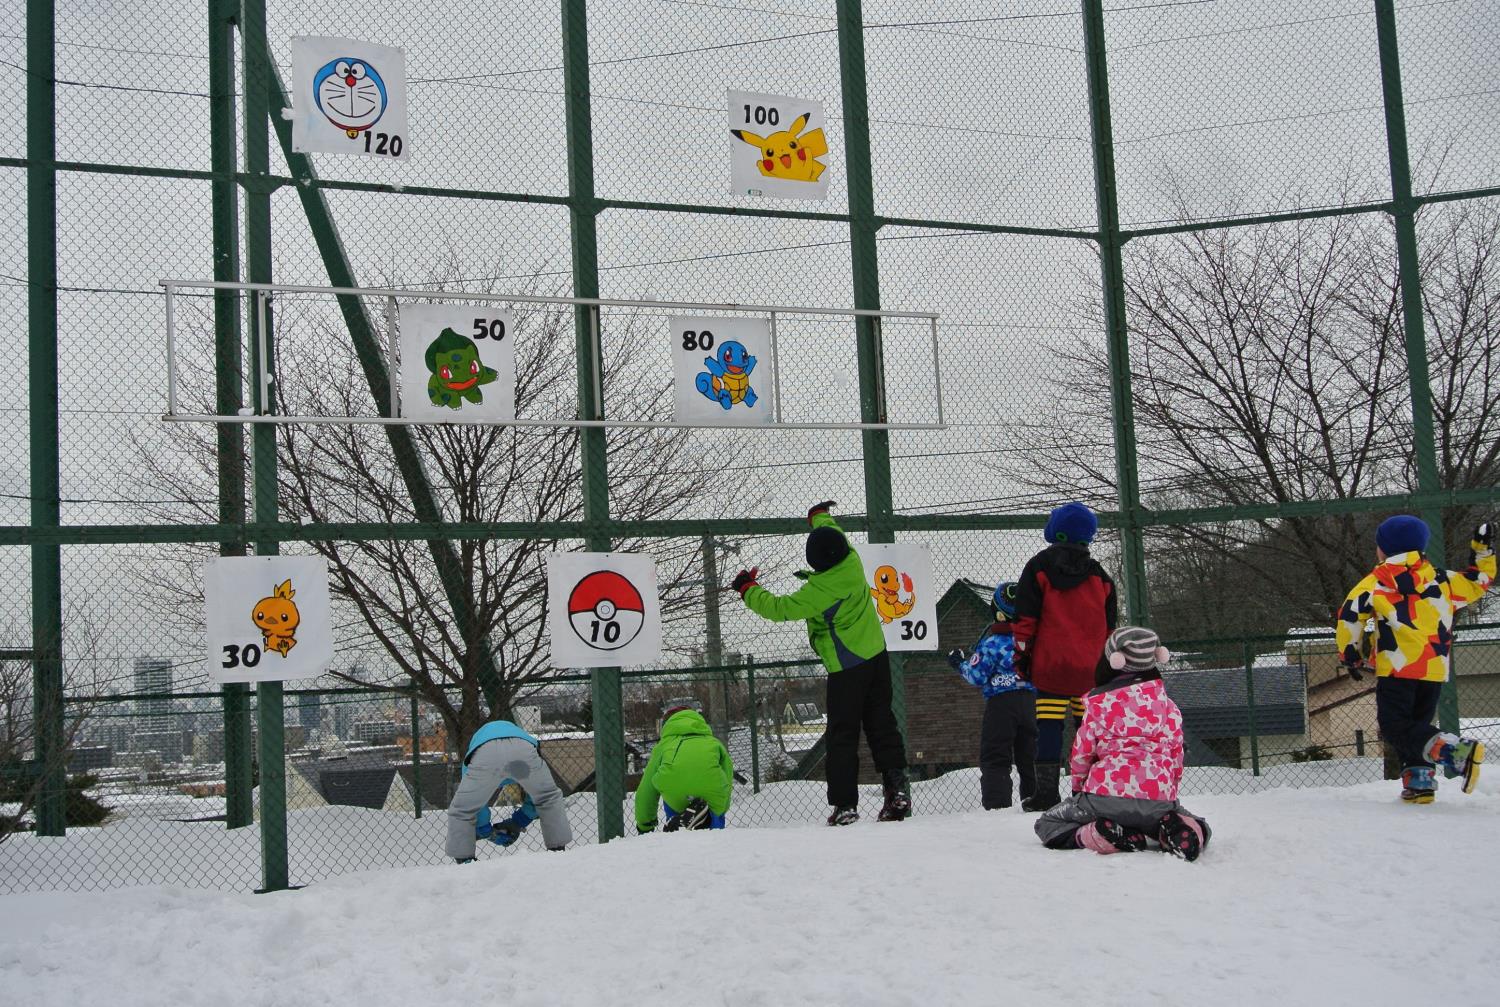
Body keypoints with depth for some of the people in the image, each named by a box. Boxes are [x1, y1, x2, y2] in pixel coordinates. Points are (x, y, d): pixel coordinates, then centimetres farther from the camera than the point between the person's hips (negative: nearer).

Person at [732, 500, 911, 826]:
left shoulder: (816, 592, -21)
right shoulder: (852, 563, -4)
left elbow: (777, 608, -11)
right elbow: (832, 535, 17)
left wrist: (747, 589, 5)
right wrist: (819, 515, 37)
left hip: (846, 669, -6)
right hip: (877, 657, 6)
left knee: (842, 736, 0)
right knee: (882, 725, 11)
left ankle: (845, 804, -1)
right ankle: (897, 788, 1)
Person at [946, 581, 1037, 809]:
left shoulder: (992, 641, -10)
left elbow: (977, 676, -9)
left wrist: (959, 663, 7)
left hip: (1001, 701, -5)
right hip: (1031, 699, 5)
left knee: (994, 757, -1)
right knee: (1030, 755, 15)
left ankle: (996, 803, -10)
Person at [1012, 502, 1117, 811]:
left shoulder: (1039, 567, 0)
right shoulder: (1099, 575, 11)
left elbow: (1026, 618, -3)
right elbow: (1110, 625, 15)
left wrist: (1021, 657, 2)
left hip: (1050, 663, -3)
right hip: (1091, 667, 3)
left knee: (1049, 725, -3)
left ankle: (1047, 791, -7)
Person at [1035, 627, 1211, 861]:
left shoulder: (1098, 703, 3)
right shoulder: (1168, 705, 12)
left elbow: (1081, 753, 7)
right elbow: (1176, 753, 17)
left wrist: (1078, 785, 27)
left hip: (1107, 793, -3)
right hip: (1159, 800, 3)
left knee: (1046, 824, 16)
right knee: (1197, 825, 32)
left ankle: (1095, 836, -13)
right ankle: (1181, 830, -6)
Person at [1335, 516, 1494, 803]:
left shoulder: (1377, 582, 1)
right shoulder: (1441, 580, 14)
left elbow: (1349, 615, -5)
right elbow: (1477, 582, 23)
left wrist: (1349, 654, 5)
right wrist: (1483, 550, 29)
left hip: (1397, 668, -6)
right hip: (1435, 670, 6)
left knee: (1395, 727, -8)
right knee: (1415, 724, 19)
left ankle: (1456, 752, -26)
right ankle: (1420, 779, 5)